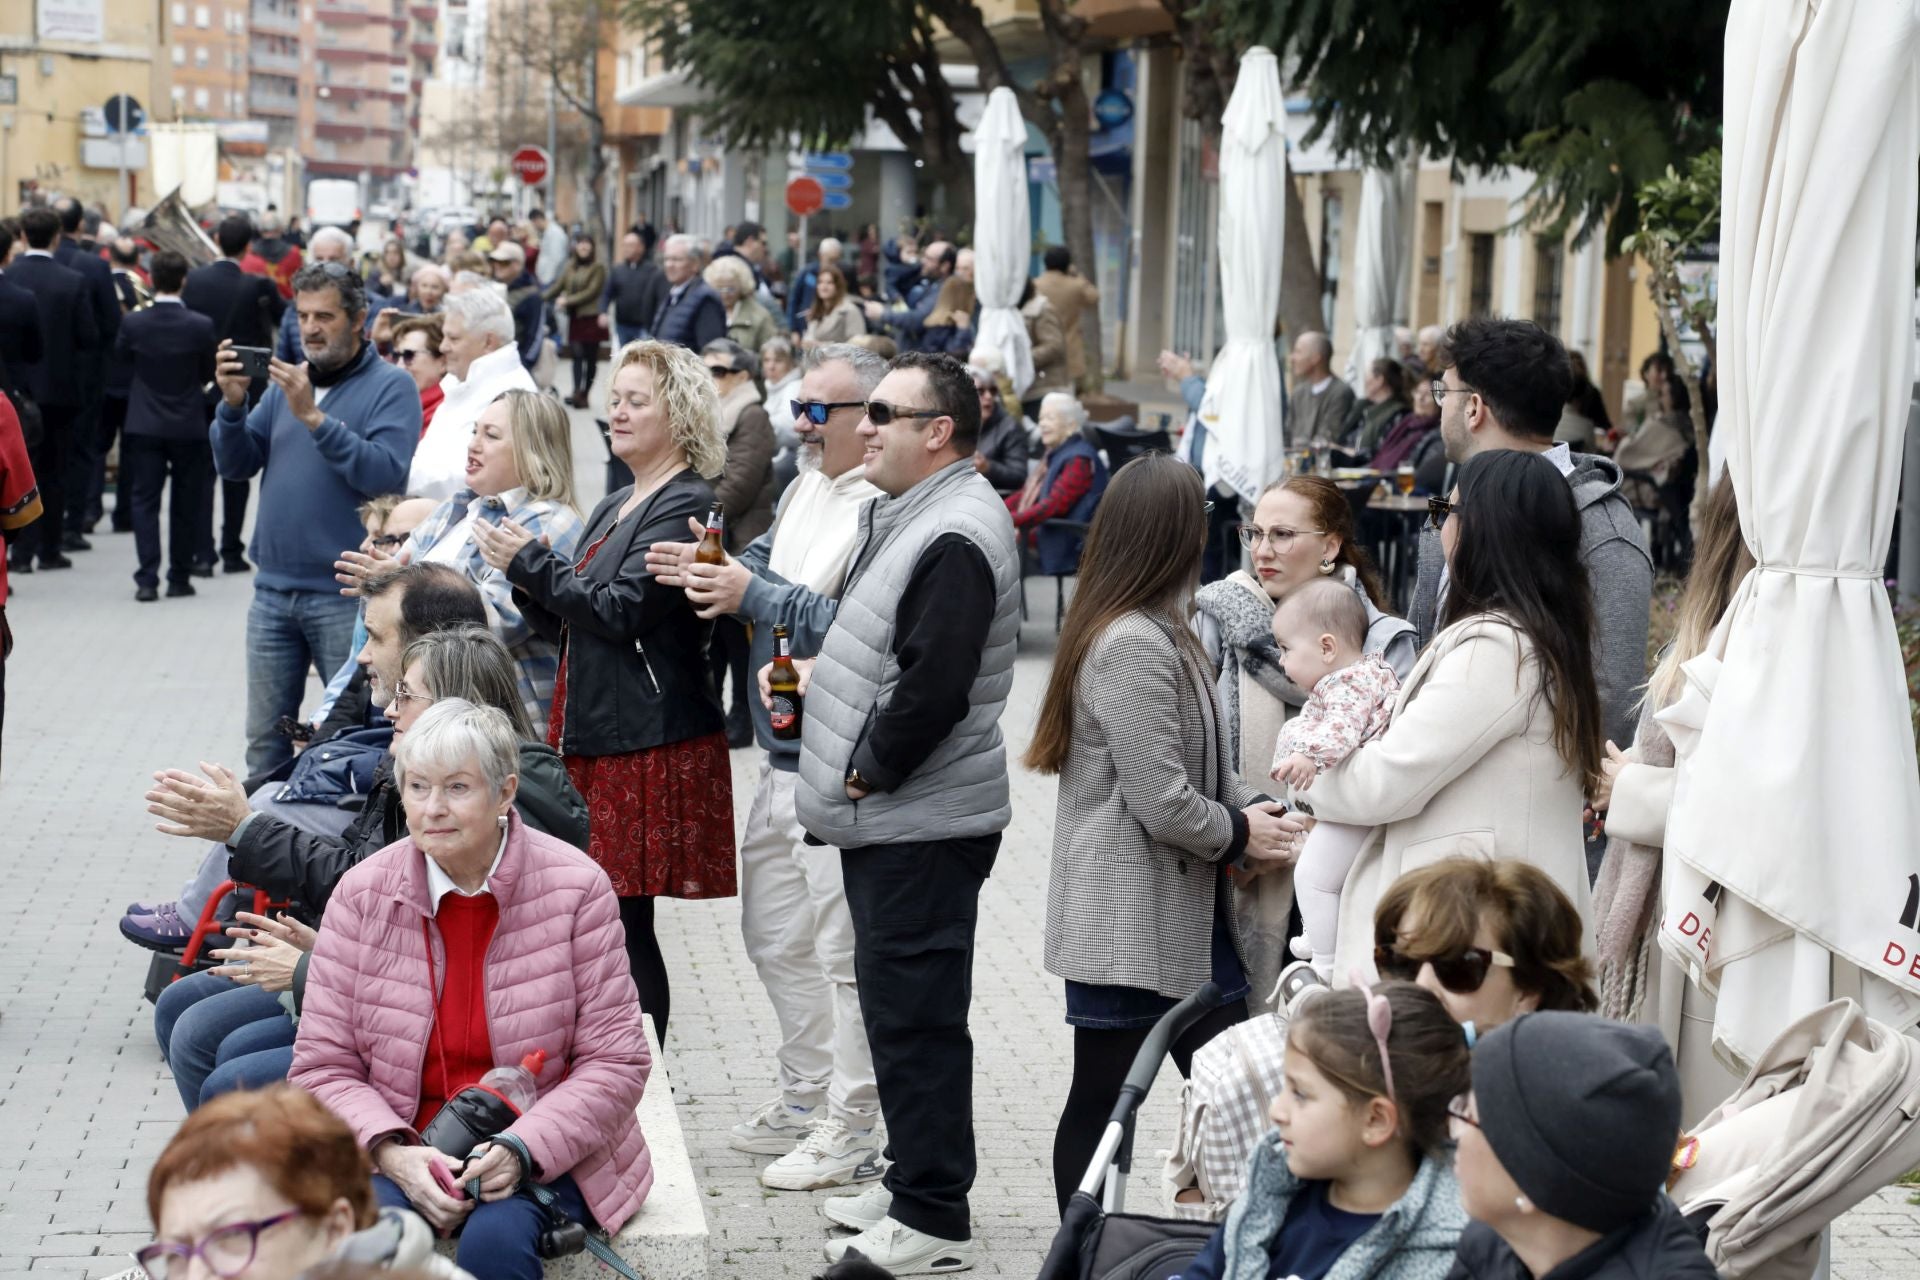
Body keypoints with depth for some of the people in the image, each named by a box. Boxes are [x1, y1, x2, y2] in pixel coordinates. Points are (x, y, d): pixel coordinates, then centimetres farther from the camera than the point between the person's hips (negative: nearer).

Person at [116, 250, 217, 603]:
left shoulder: (133, 323, -10)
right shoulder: (201, 326, -13)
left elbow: (121, 357, 9)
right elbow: (209, 374, 0)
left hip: (145, 425, 0)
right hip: (189, 426, 0)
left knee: (144, 501, 4)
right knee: (185, 504, 11)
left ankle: (147, 579, -4)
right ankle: (180, 577, 15)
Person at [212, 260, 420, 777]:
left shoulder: (390, 386, -4)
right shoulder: (287, 378, 13)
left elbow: (387, 473, -19)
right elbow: (236, 466, 10)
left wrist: (314, 417, -21)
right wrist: (233, 405, -7)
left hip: (346, 595, -5)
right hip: (274, 589, 5)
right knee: (265, 742, 10)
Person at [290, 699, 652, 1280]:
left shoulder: (576, 888, -6)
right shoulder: (362, 894, -1)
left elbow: (615, 1061, -4)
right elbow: (322, 1065, 0)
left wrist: (523, 1149, -19)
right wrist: (391, 1154, -18)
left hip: (544, 1154, -1)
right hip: (400, 1155, 1)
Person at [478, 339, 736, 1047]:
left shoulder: (687, 505, -10)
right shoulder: (616, 506, 19)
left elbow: (622, 611, -19)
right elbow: (569, 625, 19)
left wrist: (530, 563, -11)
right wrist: (529, 584, 0)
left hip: (647, 743, -9)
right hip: (591, 734, 9)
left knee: (624, 921, -7)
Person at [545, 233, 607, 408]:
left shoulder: (598, 267, -4)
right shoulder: (571, 266, 11)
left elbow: (592, 292, -10)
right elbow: (559, 285, 11)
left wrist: (568, 301, -15)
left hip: (591, 317, -4)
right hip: (574, 317, 4)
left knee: (590, 357, 0)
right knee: (577, 354, 0)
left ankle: (584, 394, 5)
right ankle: (578, 393, -2)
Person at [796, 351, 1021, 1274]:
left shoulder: (955, 538, -19)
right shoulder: (909, 517, 15)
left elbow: (934, 686, -25)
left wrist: (869, 772, -15)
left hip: (922, 826, -11)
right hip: (889, 817, 11)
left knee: (914, 1013, -6)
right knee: (899, 1006, 17)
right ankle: (911, 1185, 28)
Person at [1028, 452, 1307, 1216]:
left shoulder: (1152, 633, 11)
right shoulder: (1134, 647, -21)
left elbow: (1196, 757, 18)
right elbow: (1164, 805, -23)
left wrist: (1249, 810, 0)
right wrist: (1240, 834, -6)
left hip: (1178, 916, 10)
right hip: (1129, 923, -10)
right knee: (1103, 1103, 3)